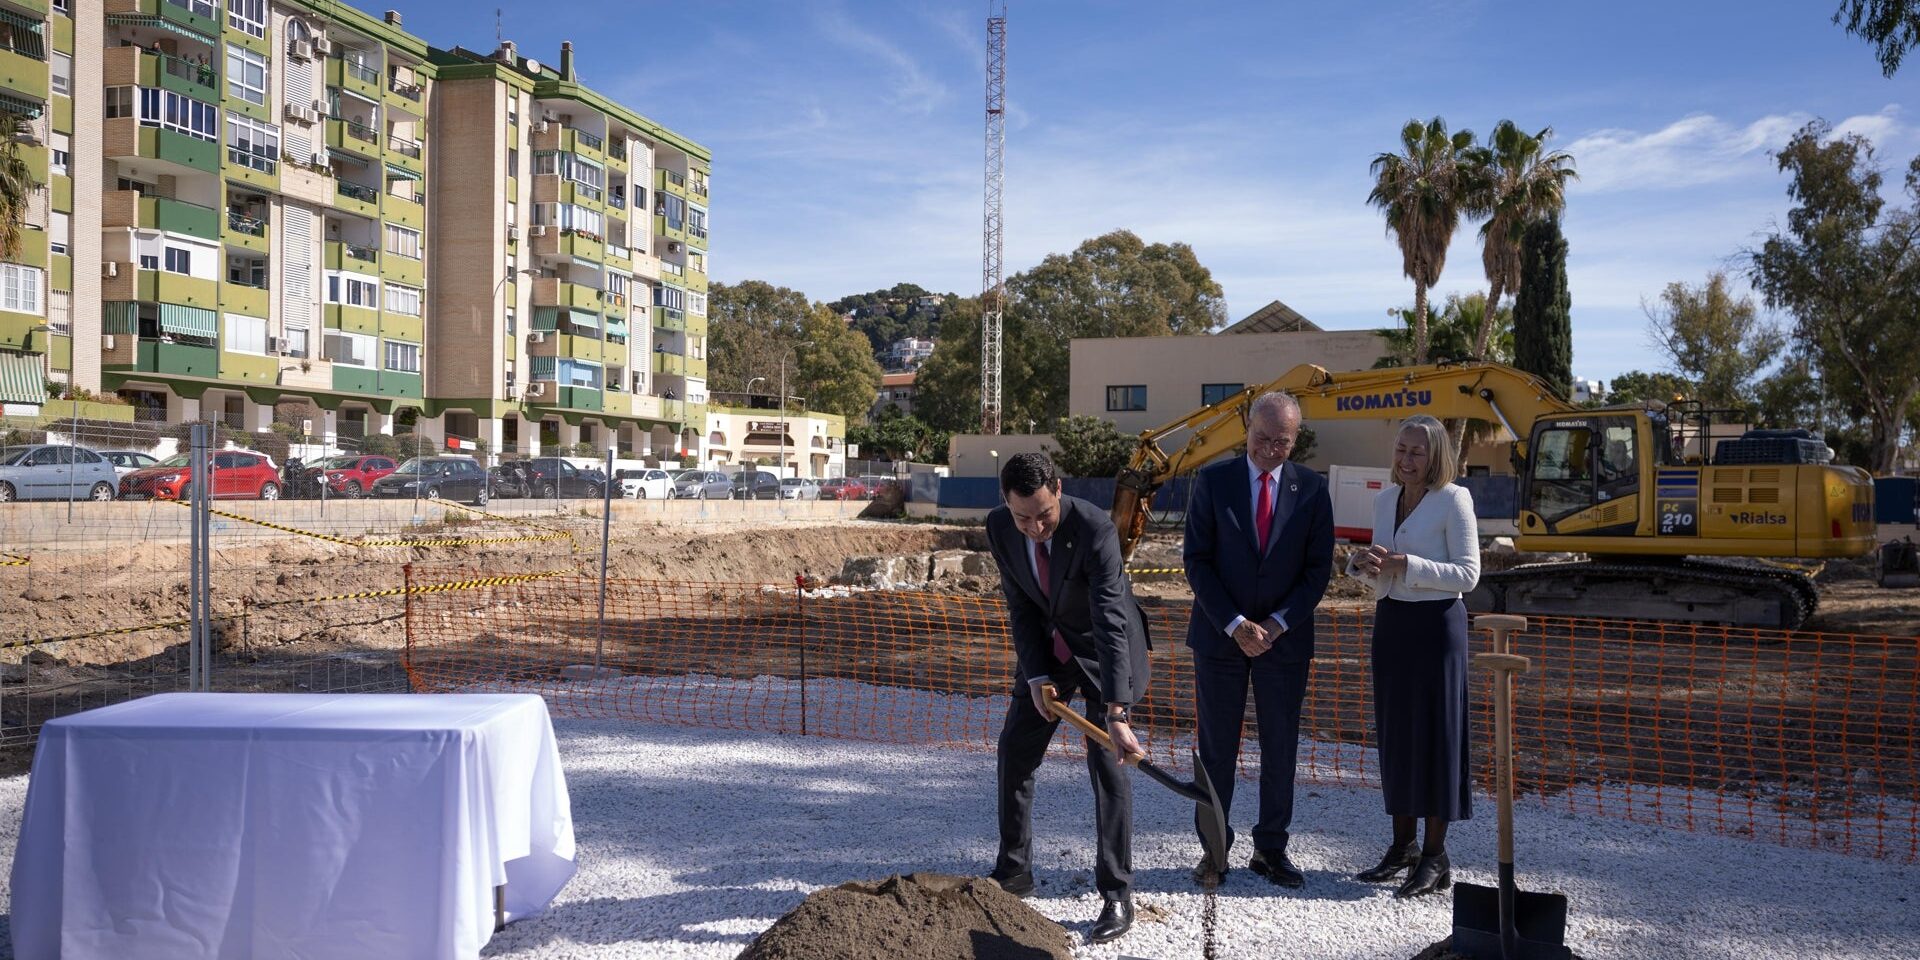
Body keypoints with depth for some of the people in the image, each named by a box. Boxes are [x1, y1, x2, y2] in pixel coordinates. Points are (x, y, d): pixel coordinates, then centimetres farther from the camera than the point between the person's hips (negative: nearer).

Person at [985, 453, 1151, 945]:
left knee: (1107, 764, -11)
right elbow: (1021, 606, -8)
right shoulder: (999, 527, -17)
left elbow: (1111, 622, -41)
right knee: (1015, 750, 8)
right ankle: (1013, 871, 23)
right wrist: (1036, 677, -17)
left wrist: (1116, 714, -46)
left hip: (1103, 649, -5)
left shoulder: (1096, 529, -34)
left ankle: (1117, 894, -2)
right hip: (1046, 648, 5)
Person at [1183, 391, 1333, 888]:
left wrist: (1278, 623, -10)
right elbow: (1197, 561, -5)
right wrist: (1235, 625, -13)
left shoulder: (1311, 489, 1)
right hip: (1220, 636, -1)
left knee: (1281, 749, 8)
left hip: (1285, 639, 2)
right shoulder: (1212, 480, -3)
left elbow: (1318, 568, 1)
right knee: (1216, 749, 4)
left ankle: (1271, 849, 20)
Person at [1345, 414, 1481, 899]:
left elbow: (1467, 574, -13)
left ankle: (1435, 857, 8)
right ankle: (1402, 844, 23)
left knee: (1435, 732, -1)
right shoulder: (1385, 498, 10)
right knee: (1394, 732, 11)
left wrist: (1406, 565, -21)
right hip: (1391, 622, 7)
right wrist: (1363, 562, -3)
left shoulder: (1453, 499, -9)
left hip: (1435, 624, -7)